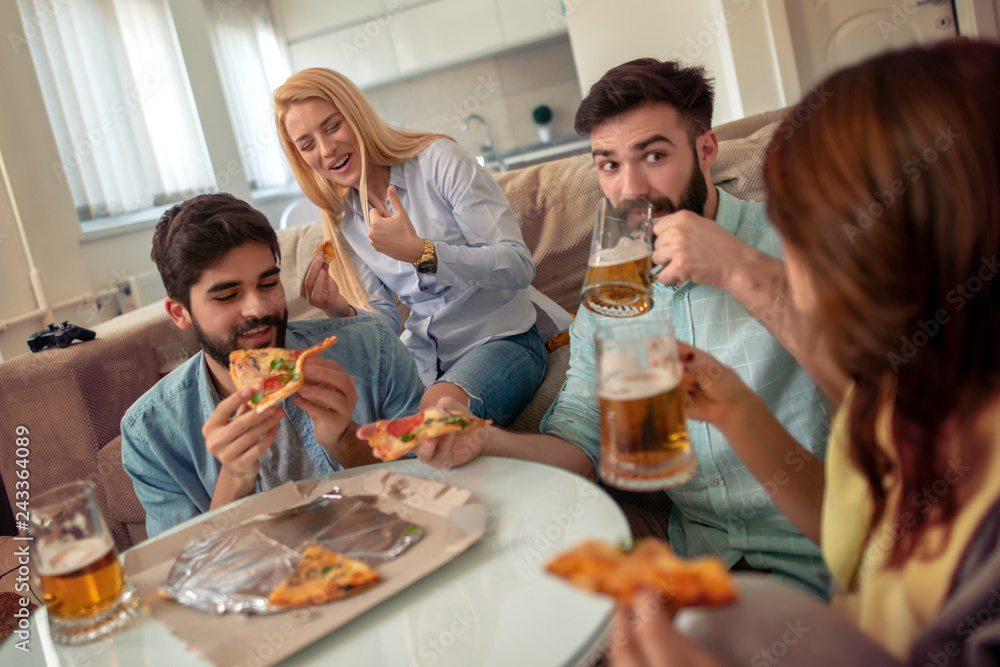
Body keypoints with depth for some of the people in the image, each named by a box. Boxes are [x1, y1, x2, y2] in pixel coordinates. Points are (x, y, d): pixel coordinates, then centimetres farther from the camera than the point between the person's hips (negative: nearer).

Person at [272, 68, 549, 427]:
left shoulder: (438, 160, -10)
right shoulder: (343, 218, 8)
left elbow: (519, 266, -17)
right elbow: (385, 324, 8)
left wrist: (417, 251, -27)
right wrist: (342, 311, -15)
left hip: (501, 340, -5)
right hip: (421, 354, 5)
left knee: (437, 407, -36)